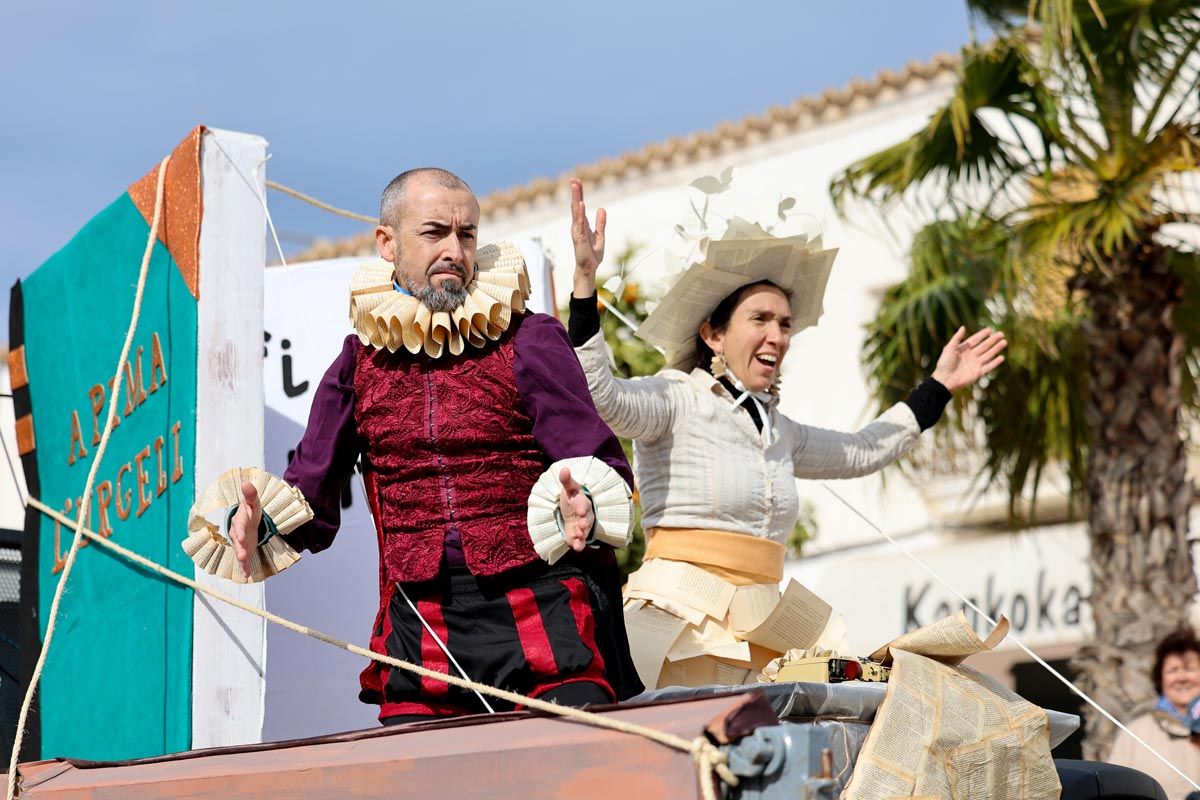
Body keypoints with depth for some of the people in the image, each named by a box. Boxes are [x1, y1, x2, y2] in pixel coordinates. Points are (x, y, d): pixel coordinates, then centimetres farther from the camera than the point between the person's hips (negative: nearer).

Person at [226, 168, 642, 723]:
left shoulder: (529, 340, 5)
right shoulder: (360, 361, 13)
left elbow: (602, 468, -2)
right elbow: (309, 497, 14)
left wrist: (586, 510, -25)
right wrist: (256, 525, -8)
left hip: (540, 610, -2)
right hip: (418, 630, 2)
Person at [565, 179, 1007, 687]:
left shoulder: (778, 431, 23)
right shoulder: (675, 399, -1)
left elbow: (860, 453, 38)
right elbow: (601, 395, -21)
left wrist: (940, 386, 41)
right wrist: (584, 281, -29)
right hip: (684, 621, -7)